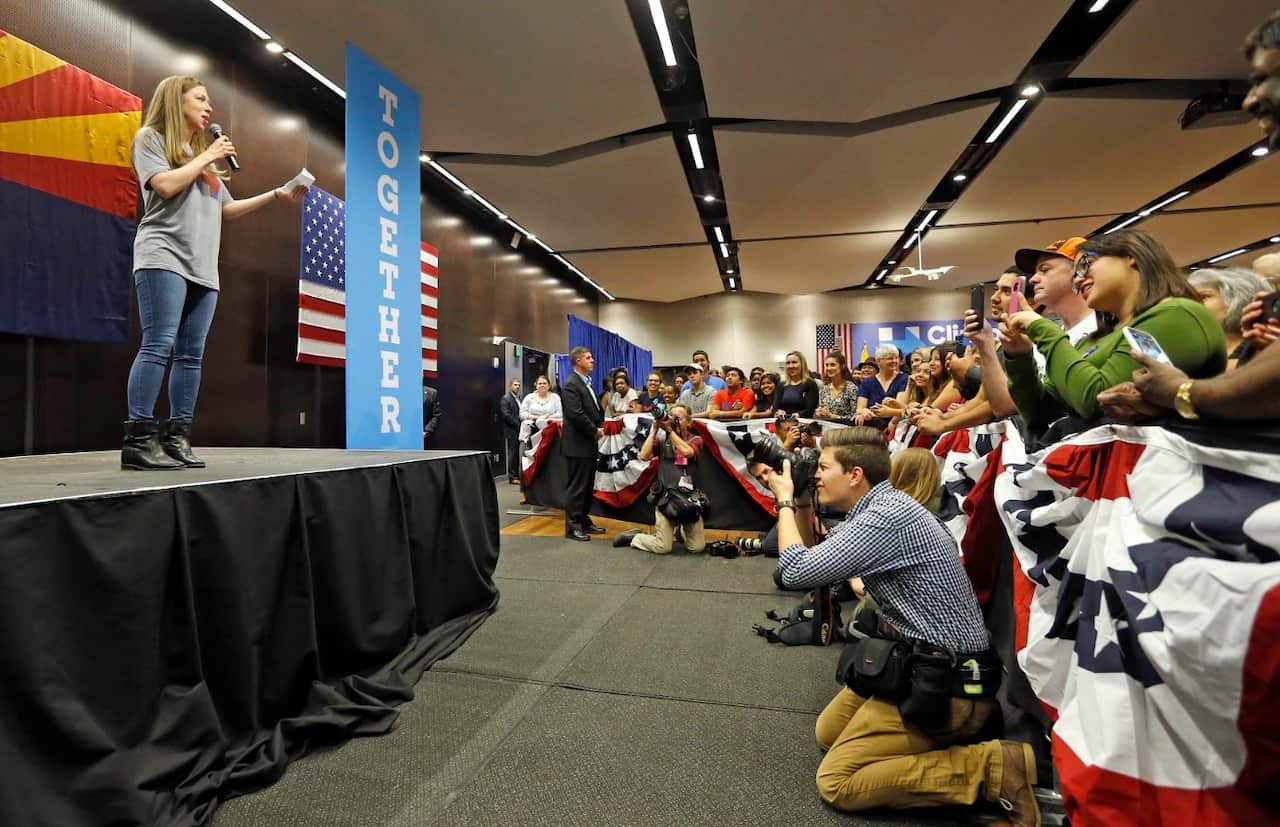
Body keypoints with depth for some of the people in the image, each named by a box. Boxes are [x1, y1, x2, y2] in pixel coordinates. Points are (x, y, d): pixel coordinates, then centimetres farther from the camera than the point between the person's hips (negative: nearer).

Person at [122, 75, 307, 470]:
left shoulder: (203, 154, 27)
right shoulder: (151, 139, 8)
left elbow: (228, 209, 24)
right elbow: (166, 185, -9)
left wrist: (276, 194, 18)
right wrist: (207, 157, 1)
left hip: (202, 266, 6)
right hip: (164, 257, -6)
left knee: (191, 355, 0)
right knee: (158, 346, -15)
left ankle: (177, 438, 2)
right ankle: (138, 439, -14)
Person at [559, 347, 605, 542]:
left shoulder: (586, 383, 17)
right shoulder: (571, 384, -14)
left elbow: (596, 409, 22)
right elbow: (576, 414, -22)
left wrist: (600, 426, 5)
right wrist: (595, 430, -12)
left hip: (589, 444, 10)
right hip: (577, 444, -9)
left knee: (588, 486, 15)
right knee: (577, 487, -3)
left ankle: (584, 521, 26)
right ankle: (572, 527, 6)